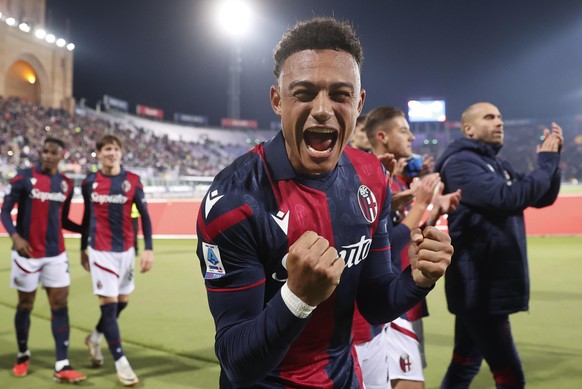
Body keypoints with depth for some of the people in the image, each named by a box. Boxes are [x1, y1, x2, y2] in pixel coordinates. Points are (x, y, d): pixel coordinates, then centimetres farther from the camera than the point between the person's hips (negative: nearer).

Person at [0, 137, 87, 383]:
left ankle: (62, 366, -2)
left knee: (60, 304, -4)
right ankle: (23, 356, 32)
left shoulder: (66, 184, 6)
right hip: (27, 253, -3)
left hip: (56, 254, 3)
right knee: (25, 305, 10)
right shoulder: (23, 178, -7)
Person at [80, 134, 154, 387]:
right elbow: (87, 217, 13)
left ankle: (95, 338, 40)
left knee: (121, 301, 12)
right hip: (100, 251, -2)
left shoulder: (133, 181, -2)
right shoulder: (89, 183, 1)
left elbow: (144, 216, 0)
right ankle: (121, 363, 6)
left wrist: (148, 249, -7)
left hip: (126, 250, 2)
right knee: (109, 304, -5)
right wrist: (82, 248, 18)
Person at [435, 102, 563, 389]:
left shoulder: (497, 164, 16)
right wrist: (545, 162, -12)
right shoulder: (460, 162, -11)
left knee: (465, 365, 18)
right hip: (478, 286, -9)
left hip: (488, 284, 9)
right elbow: (508, 198, -24)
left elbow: (542, 198, 15)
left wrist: (553, 157, 2)